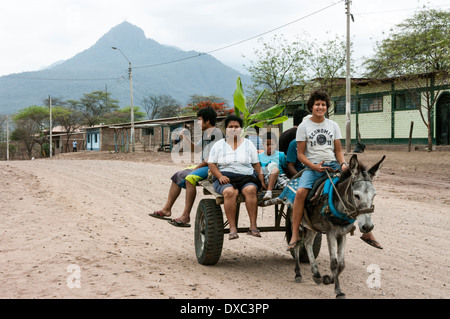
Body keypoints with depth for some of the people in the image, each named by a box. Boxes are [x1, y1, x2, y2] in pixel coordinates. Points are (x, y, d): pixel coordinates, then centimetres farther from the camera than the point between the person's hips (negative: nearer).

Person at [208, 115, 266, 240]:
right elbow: (211, 164, 7)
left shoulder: (248, 144, 16)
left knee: (250, 190, -33)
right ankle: (232, 228, -35)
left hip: (246, 177, 1)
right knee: (229, 192, -35)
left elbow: (256, 165, 14)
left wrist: (262, 181, 2)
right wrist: (220, 176, -11)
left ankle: (253, 226, -34)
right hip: (226, 178, -1)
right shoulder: (218, 145, 14)